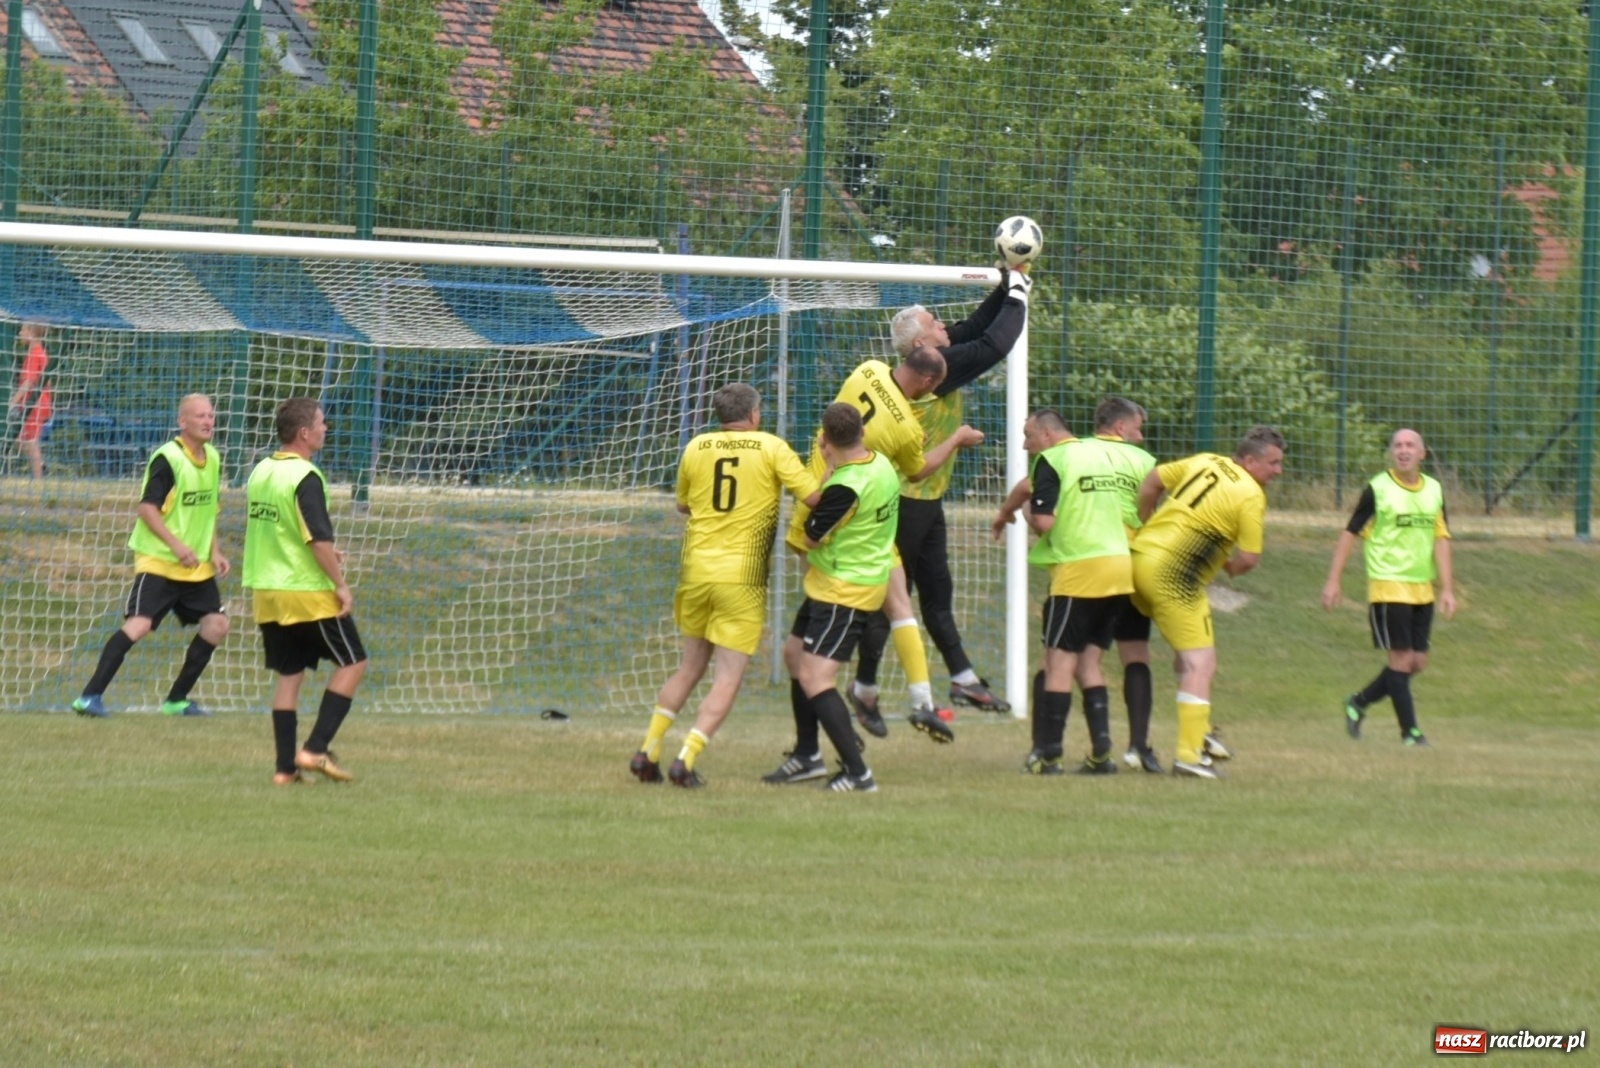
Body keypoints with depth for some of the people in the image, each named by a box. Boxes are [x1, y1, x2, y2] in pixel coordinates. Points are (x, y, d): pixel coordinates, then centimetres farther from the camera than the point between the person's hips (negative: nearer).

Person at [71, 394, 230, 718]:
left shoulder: (213, 459, 9)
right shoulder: (168, 459, -15)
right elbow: (146, 508, -20)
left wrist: (215, 552, 9)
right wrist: (176, 546, -27)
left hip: (197, 566, 8)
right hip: (158, 562, -8)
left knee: (216, 624, 3)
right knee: (138, 624, -20)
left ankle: (176, 700, 15)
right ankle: (91, 696, -17)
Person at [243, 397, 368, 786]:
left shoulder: (260, 472, 10)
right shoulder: (305, 477, -17)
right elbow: (319, 538, -22)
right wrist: (341, 584, -15)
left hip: (267, 591, 8)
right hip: (308, 593, -8)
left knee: (289, 674, 12)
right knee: (352, 662, 4)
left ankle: (286, 766, 8)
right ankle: (315, 749, -3)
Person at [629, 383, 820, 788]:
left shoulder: (696, 447, 6)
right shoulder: (771, 447, -4)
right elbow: (813, 495, -10)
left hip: (696, 570, 4)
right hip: (742, 575, -4)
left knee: (690, 667, 20)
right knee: (728, 677, 0)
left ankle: (648, 751, 17)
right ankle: (687, 758, -11)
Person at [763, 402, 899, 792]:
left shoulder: (846, 487, -29)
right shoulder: (881, 464, 0)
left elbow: (811, 537, -16)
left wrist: (827, 470, -14)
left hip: (844, 591, -10)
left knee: (814, 679, -13)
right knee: (794, 653, 23)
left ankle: (857, 772, -15)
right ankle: (807, 756, 32)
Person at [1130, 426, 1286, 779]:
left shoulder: (1204, 462, 12)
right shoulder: (1251, 496, -9)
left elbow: (1152, 480, 16)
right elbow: (1250, 557, -9)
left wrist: (1146, 525, 25)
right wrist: (1232, 567, 13)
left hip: (1140, 554, 9)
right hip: (1173, 575, -9)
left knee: (1190, 651, 25)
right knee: (1200, 663, -5)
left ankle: (1198, 733, 24)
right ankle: (1190, 755, -10)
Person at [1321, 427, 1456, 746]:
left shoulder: (1434, 490, 8)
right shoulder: (1378, 490, -5)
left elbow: (1441, 540, 8)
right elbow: (1350, 533, -3)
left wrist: (1447, 589, 2)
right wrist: (1333, 581, -7)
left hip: (1422, 589, 6)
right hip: (1388, 586, -6)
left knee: (1417, 662, 7)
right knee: (1401, 659, -7)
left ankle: (1359, 702, 25)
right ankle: (1410, 731, -1)